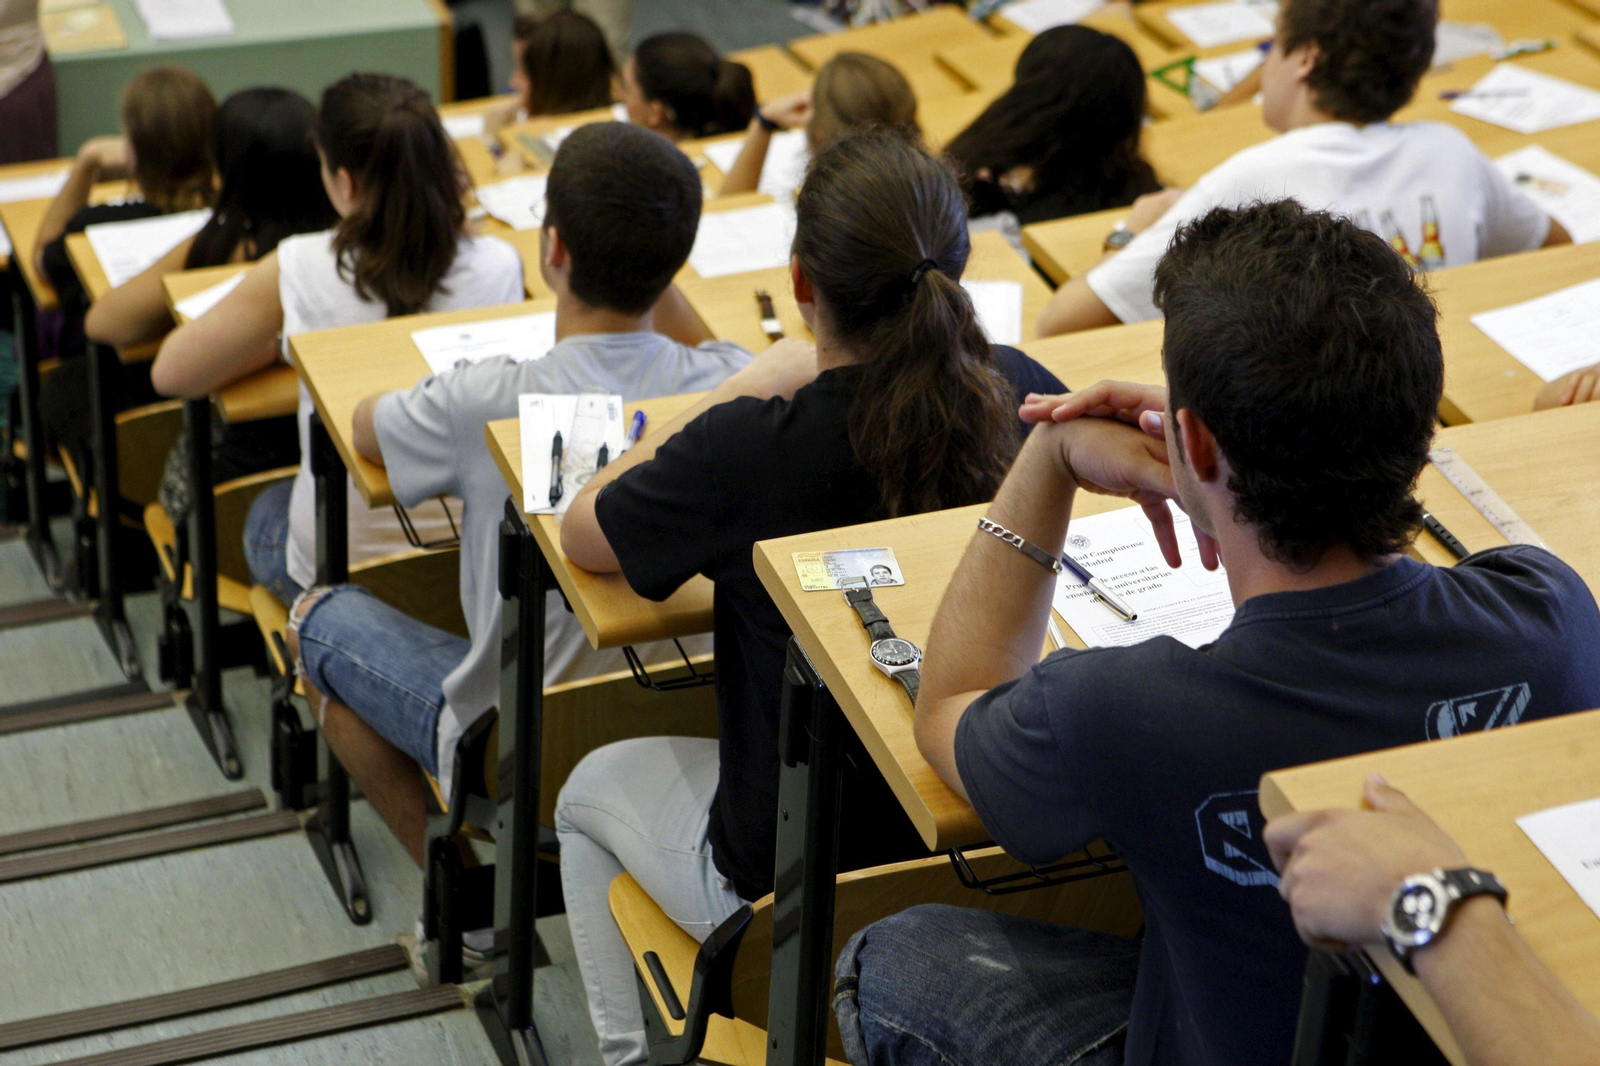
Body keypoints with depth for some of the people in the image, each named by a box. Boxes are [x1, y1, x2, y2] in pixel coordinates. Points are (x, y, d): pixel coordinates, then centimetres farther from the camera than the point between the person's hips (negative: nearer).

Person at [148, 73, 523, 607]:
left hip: (339, 563, -3)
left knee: (264, 511, 34)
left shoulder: (298, 271, -18)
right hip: (478, 556, 3)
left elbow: (172, 372, -6)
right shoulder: (498, 266, -13)